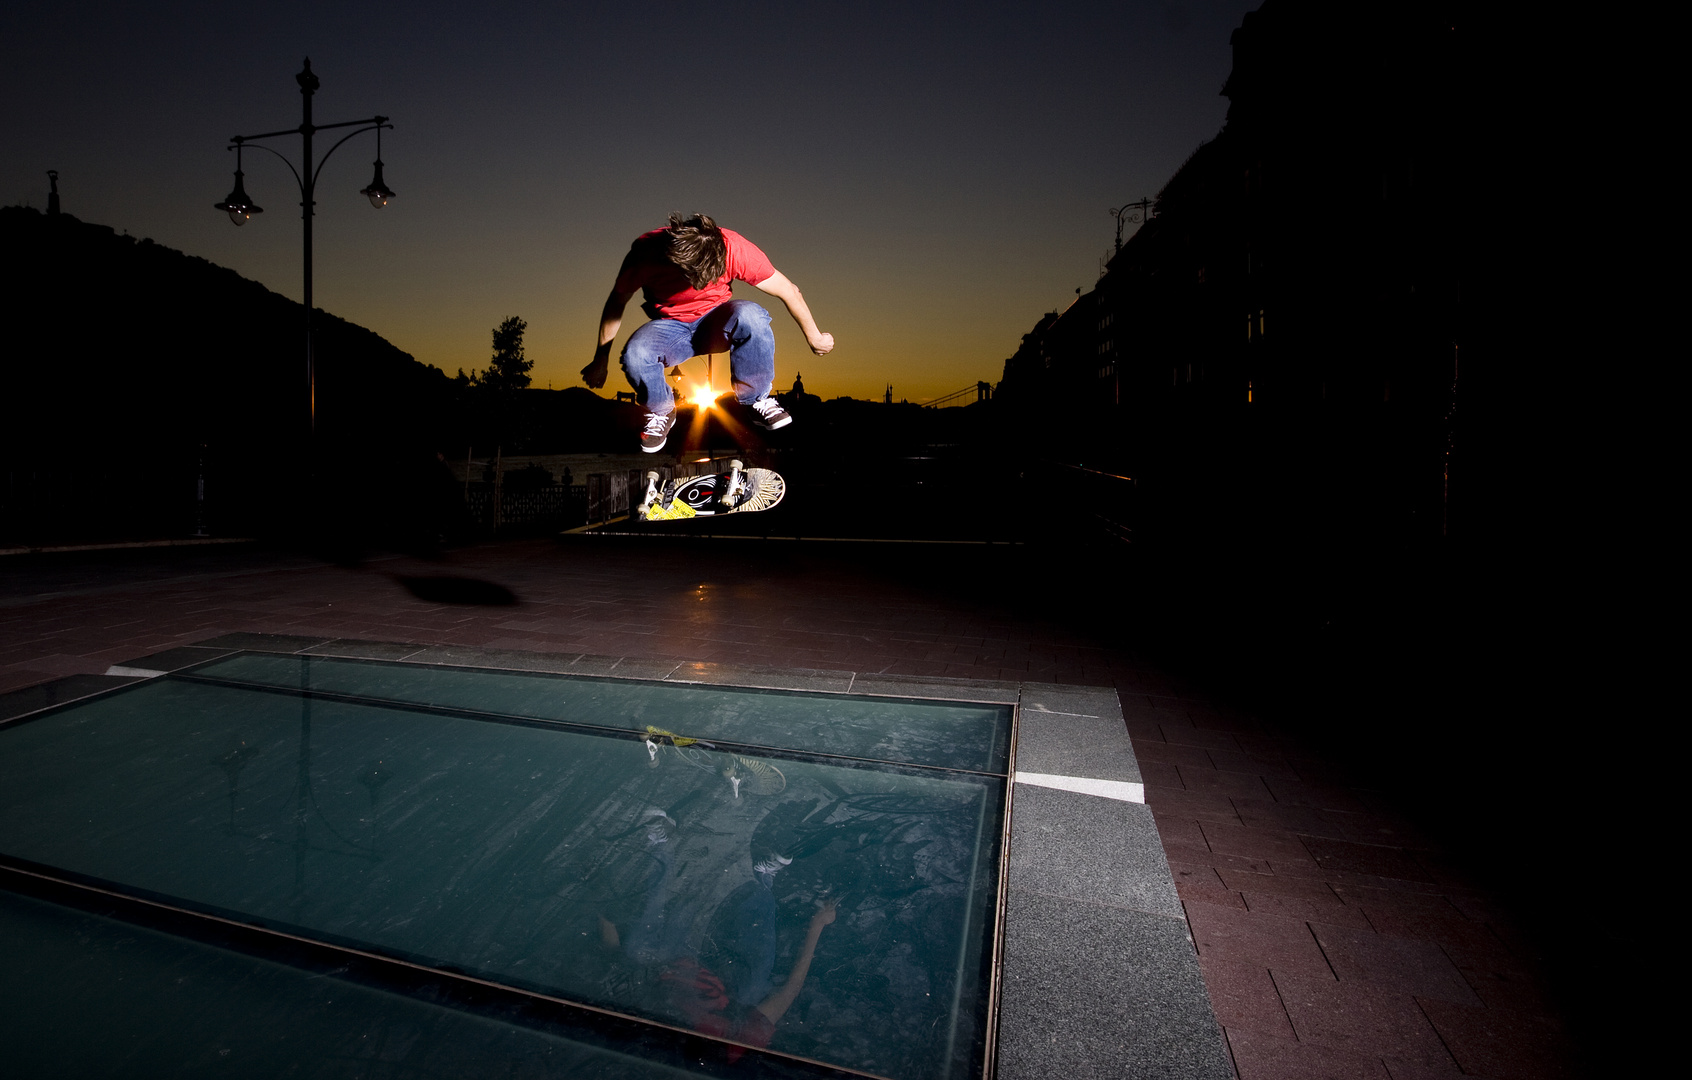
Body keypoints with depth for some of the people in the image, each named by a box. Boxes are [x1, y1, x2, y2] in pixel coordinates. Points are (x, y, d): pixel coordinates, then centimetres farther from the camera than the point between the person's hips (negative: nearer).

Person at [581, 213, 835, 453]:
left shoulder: (733, 247, -25)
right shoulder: (645, 251, -22)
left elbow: (789, 291, -13)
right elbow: (616, 302, -6)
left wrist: (814, 337, -3)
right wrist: (601, 361, 1)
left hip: (714, 324, 0)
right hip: (670, 327, 1)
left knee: (749, 315, -36)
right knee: (634, 355, -33)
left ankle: (755, 398, -12)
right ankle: (661, 411, 0)